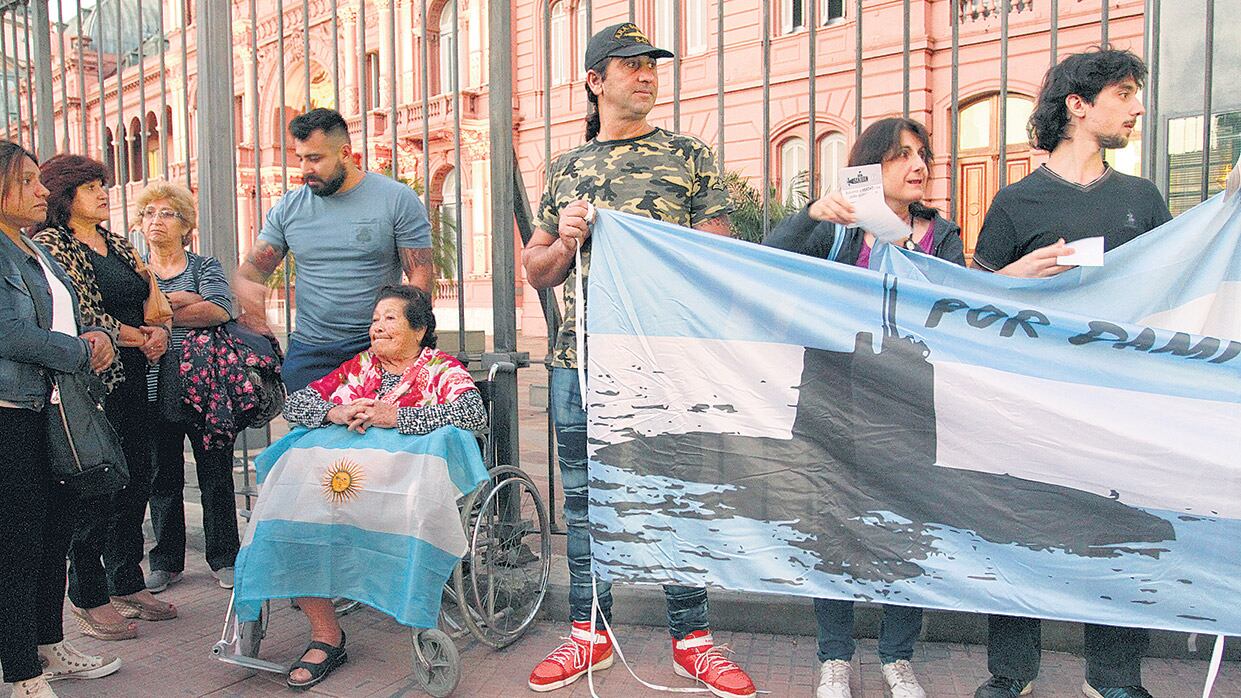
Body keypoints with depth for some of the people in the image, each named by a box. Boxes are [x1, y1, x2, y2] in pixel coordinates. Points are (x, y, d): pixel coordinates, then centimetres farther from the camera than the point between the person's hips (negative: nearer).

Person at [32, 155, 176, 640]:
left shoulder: (118, 244, 17)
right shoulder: (50, 244, -6)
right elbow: (80, 315, -16)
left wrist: (161, 333, -2)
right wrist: (137, 337, -9)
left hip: (133, 381, 7)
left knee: (136, 482, 11)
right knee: (95, 490, -1)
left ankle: (127, 585, 25)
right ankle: (88, 599, 13)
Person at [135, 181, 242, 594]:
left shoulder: (205, 266, 7)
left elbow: (221, 311, -14)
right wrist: (183, 300, -15)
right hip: (154, 387, 2)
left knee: (216, 475, 4)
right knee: (162, 478, 9)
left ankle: (224, 559, 15)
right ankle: (166, 561, 23)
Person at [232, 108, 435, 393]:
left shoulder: (399, 200, -2)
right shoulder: (288, 208, 9)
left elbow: (421, 276, -5)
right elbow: (252, 269, 11)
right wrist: (244, 285, -16)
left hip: (376, 347, -3)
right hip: (307, 352, 4)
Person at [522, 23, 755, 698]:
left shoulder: (690, 155, 7)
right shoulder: (565, 169, 14)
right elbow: (536, 271, 16)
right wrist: (565, 242, -4)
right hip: (579, 362, 2)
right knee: (584, 500, 10)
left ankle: (691, 638, 19)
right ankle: (590, 633, 25)